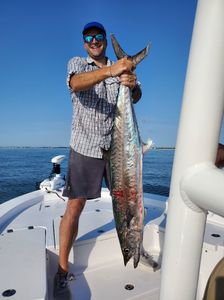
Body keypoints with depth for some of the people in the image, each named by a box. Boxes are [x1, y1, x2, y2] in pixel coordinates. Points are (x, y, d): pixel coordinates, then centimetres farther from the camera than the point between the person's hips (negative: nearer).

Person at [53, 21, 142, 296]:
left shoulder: (122, 67, 15)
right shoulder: (76, 63, 8)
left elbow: (136, 97, -4)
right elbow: (75, 84, -18)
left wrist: (133, 85, -28)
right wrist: (108, 71, -35)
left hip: (117, 146, 3)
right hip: (85, 146, -2)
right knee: (75, 206, -5)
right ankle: (62, 269, 11)